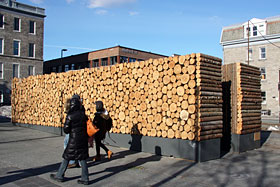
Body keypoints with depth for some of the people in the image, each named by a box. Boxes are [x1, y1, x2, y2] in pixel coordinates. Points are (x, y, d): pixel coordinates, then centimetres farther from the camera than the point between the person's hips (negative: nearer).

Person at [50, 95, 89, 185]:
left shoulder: (70, 116, -13)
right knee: (82, 158, 10)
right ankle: (85, 179, 12)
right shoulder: (83, 114, 1)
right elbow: (87, 126, 10)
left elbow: (66, 130, -8)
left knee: (66, 157, 10)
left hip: (74, 140, -5)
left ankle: (59, 176, 23)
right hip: (83, 139, 5)